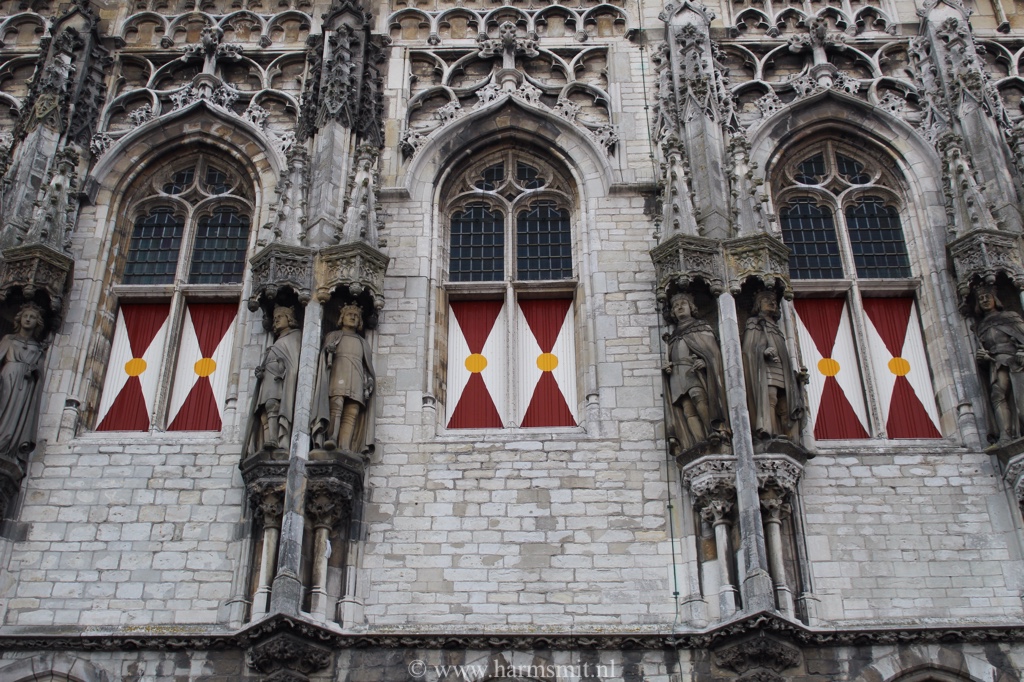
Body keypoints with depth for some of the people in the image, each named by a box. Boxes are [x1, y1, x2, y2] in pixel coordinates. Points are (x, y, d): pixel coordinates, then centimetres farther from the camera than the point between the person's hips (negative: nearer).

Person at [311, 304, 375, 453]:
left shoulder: (363, 343, 32)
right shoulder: (333, 336, 25)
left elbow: (368, 366, 24)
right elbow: (325, 356, 12)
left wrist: (369, 381, 7)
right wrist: (329, 349, -11)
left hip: (356, 379, 2)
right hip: (338, 374, -2)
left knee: (352, 413, -16)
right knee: (336, 406, -27)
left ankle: (344, 448, -29)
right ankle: (332, 438, -43)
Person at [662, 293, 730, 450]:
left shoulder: (700, 327, 18)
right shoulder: (673, 336, 31)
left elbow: (713, 351, 5)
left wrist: (704, 362, -15)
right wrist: (667, 367, 4)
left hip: (695, 370, -3)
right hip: (677, 374, 4)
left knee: (698, 397, -32)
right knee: (687, 409, -17)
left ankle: (715, 432, -40)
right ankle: (699, 445, -30)